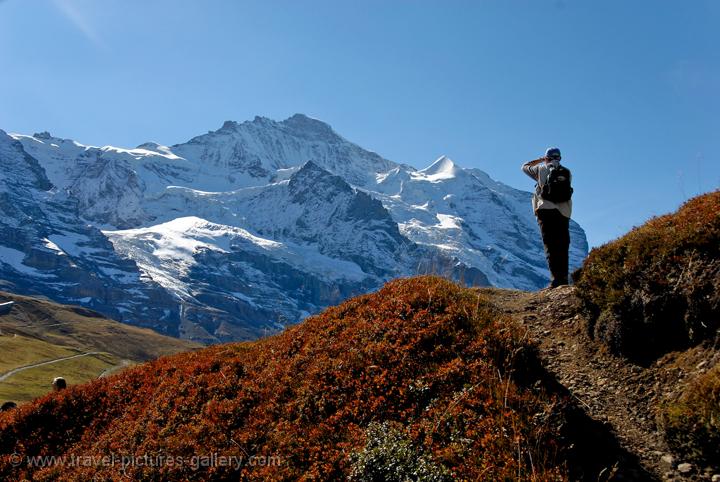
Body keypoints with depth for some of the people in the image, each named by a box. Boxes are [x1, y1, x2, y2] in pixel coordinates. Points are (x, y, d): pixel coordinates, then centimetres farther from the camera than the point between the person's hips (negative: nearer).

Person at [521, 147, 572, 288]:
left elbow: (524, 167, 20)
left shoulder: (541, 169, 5)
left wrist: (539, 160, 28)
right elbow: (564, 189, 19)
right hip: (564, 213, 4)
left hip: (546, 211, -3)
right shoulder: (567, 172, 12)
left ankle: (556, 279, -16)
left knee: (550, 246, -7)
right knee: (563, 246, 8)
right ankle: (564, 278, 6)